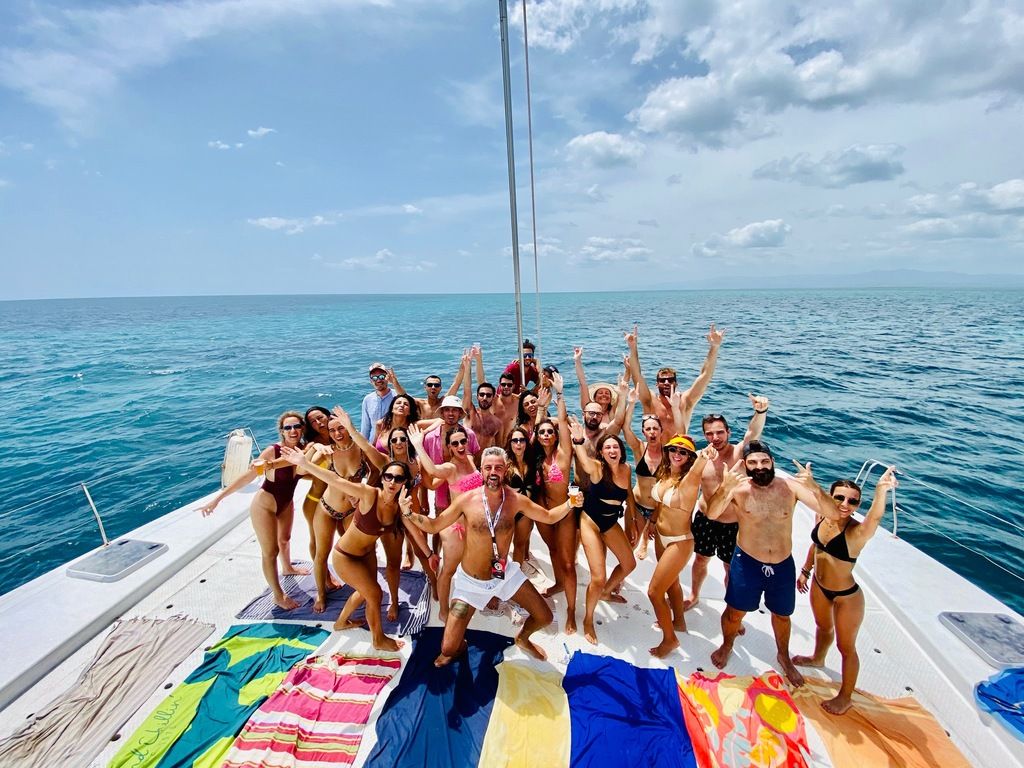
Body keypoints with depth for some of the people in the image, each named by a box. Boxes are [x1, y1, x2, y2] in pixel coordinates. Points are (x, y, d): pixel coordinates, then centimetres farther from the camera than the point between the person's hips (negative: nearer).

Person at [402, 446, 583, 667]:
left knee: (544, 617, 8)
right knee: (449, 648, -4)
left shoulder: (515, 499, -12)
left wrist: (569, 504, -20)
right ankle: (460, 646, 36)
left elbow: (549, 517, -1)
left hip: (506, 573, 2)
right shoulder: (467, 499, -18)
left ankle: (522, 638, 44)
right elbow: (434, 526, -9)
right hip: (471, 581, -2)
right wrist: (408, 513, -26)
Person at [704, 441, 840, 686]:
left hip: (783, 565, 2)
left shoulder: (790, 486, -13)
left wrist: (815, 488, -38)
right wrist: (724, 488, -53)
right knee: (734, 612, 12)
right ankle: (727, 646, 44)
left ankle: (784, 656, 53)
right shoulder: (738, 488, -19)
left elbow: (833, 514, -18)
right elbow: (711, 514, -34)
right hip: (747, 563, -2)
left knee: (782, 615, 24)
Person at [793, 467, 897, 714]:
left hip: (846, 596, -5)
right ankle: (818, 658, 60)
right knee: (823, 627, 32)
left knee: (846, 647, 15)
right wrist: (805, 570, 15)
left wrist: (880, 492, -73)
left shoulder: (857, 531, -31)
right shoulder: (822, 516, -13)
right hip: (819, 586, 6)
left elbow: (875, 518, -55)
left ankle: (845, 697, 37)